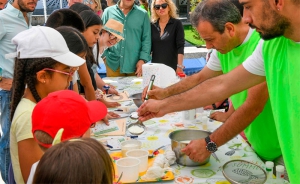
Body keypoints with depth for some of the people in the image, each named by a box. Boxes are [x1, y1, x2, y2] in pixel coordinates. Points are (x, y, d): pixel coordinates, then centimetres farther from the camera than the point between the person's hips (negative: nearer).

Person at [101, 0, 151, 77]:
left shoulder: (143, 14, 2)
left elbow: (146, 39, 2)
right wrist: (104, 57, 1)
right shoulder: (108, 12, 3)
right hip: (113, 64, 1)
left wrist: (143, 59, -8)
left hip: (135, 65, 0)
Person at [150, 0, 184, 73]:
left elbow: (180, 46, -10)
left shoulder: (177, 23, -3)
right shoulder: (152, 25, 6)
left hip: (172, 67, -3)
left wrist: (179, 66, -19)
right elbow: (149, 47, 7)